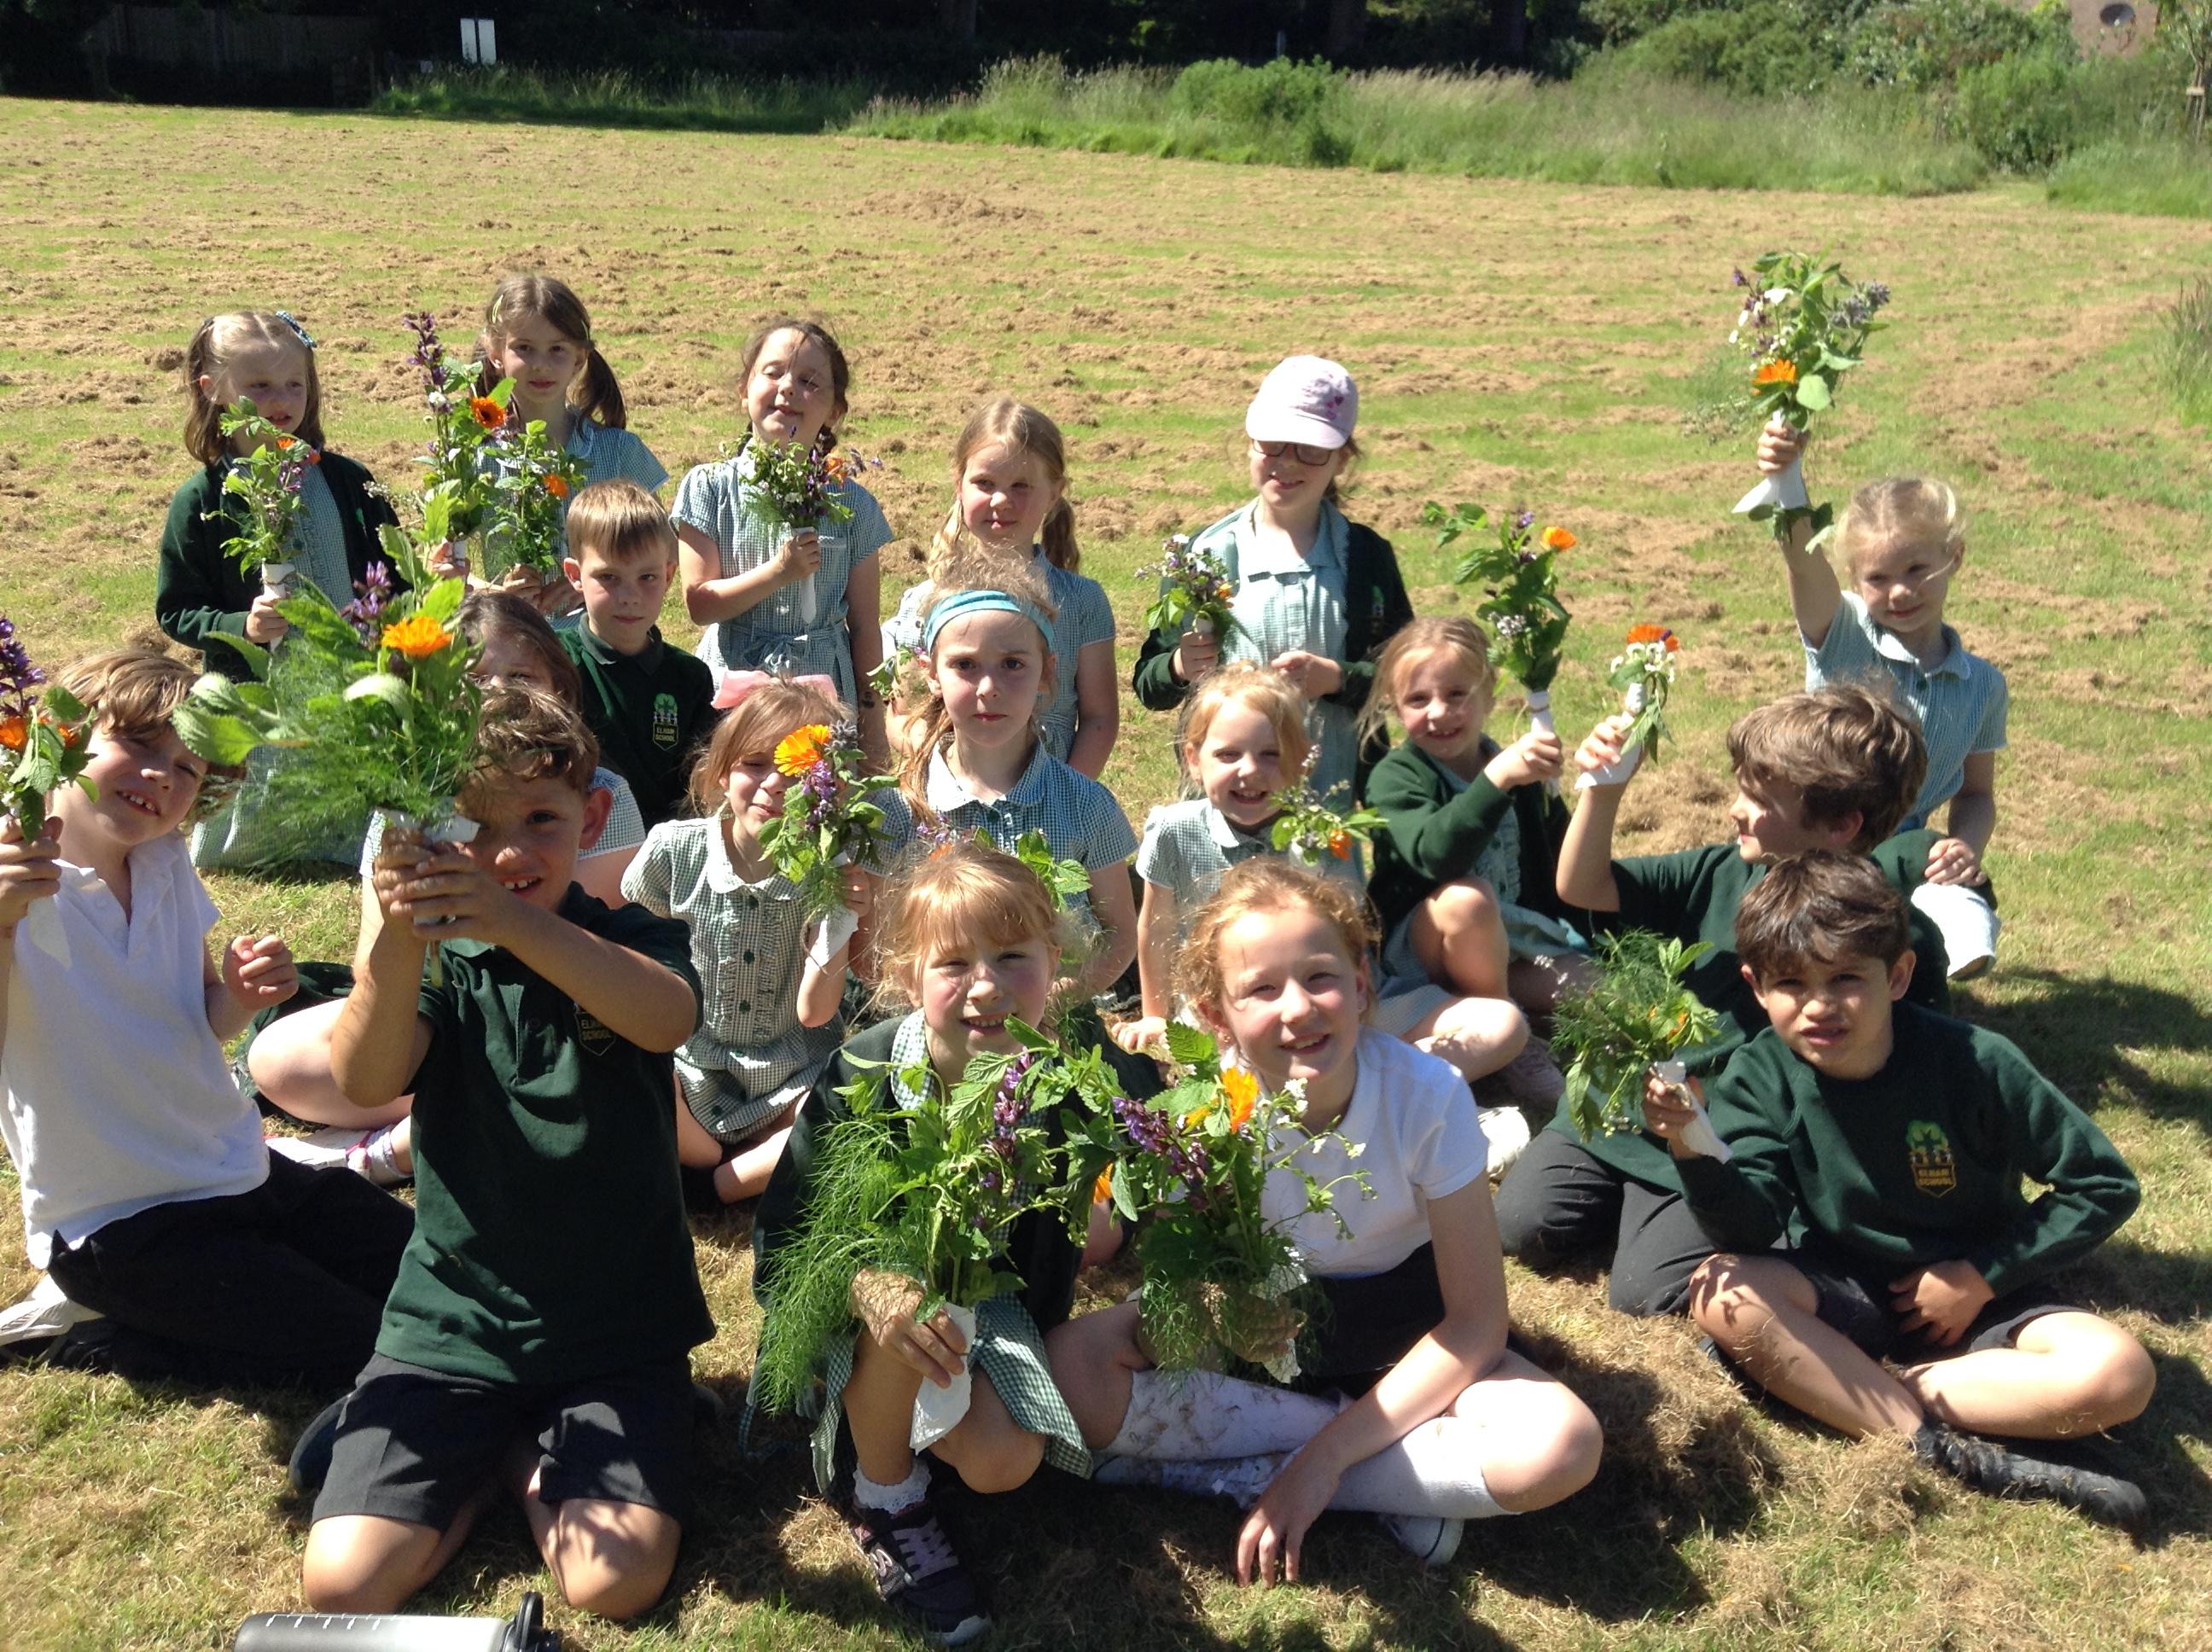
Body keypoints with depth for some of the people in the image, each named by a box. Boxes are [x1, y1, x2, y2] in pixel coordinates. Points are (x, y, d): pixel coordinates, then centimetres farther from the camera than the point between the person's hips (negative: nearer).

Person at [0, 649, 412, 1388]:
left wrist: (241, 994, -9)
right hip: (117, 1225, -7)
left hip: (238, 1170, 7)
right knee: (361, 1346, -13)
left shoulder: (167, 864, 2)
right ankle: (101, 1341, 3)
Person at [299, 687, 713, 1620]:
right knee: (343, 1585, -11)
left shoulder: (632, 942, -3)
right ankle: (485, 1455, 15)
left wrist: (515, 923, -44)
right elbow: (366, 1082, -20)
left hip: (618, 1325, -1)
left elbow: (668, 1018, -28)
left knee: (617, 1584, -16)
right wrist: (399, 937, -40)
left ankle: (530, 1453, 13)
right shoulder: (438, 960, 0)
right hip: (452, 1320, 1)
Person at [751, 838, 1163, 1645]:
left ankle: (881, 1408, 15)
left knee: (1005, 1463, -19)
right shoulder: (862, 1078, -26)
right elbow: (784, 1238, -22)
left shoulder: (1078, 1064, -21)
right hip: (853, 1307, -2)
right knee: (901, 1296, -36)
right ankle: (884, 1497, -8)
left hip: (993, 1301, 2)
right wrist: (872, 1289, -44)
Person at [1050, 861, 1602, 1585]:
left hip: (1399, 1337, -1)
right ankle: (1408, 1486, -15)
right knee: (1071, 1364, -26)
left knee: (1562, 1444, -30)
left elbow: (1477, 1320, -18)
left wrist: (1325, 1455, -23)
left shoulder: (1427, 1094, -24)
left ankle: (1230, 1474, -20)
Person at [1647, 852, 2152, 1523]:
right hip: (1840, 1287, 1)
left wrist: (1983, 1276, -14)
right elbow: (1755, 1227, -23)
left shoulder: (1975, 1063, -18)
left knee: (2117, 1373, -28)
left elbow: (2105, 1185, -10)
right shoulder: (1758, 1078, -13)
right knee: (1721, 1294, -30)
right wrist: (1691, 1149, -42)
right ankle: (1937, 1449, -27)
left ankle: (1857, 1387, -18)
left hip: (1976, 1291, -1)